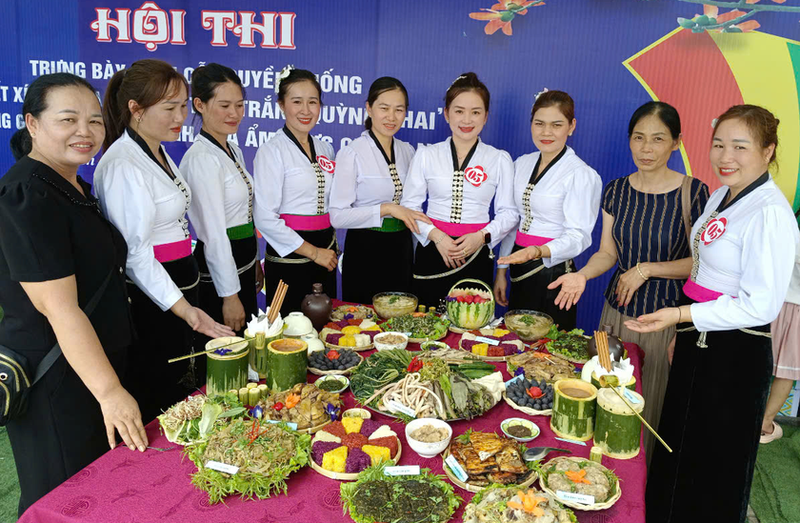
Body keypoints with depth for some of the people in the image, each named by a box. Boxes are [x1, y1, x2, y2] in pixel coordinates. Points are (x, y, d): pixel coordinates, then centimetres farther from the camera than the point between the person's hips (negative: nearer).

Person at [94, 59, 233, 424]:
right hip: (149, 302, -10)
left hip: (177, 290, 10)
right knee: (157, 407, 4)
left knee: (181, 398, 20)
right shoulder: (122, 165, -20)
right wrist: (183, 308, -28)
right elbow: (135, 252, -23)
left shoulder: (158, 153, 11)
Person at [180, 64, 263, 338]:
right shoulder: (202, 158, -19)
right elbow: (215, 235, -21)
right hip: (219, 272, -9)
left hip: (242, 266, 9)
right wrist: (230, 295, -20)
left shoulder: (234, 151, 10)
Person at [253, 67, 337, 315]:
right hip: (289, 260, -6)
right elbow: (265, 218, -14)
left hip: (324, 259, 6)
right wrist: (313, 252, -12)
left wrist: (331, 251, 10)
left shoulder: (325, 149, 11)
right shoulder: (272, 150, -9)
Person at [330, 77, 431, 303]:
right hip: (365, 251, -5)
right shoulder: (352, 153, -12)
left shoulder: (407, 151, 6)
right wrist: (387, 209, -21)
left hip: (402, 250, 5)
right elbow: (338, 216, -16)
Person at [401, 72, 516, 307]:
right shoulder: (426, 155, 6)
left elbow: (508, 213, 6)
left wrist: (482, 236, -12)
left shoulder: (500, 159, 6)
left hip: (476, 257, 0)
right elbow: (409, 205, 3)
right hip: (431, 253, 1)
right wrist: (436, 235, -11)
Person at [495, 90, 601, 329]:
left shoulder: (582, 174, -12)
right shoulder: (522, 164, 8)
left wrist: (539, 251, -36)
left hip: (554, 271, -6)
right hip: (520, 272, 6)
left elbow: (578, 236, -18)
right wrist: (501, 271, 12)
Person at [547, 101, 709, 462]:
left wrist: (646, 270, -15)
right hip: (618, 309, 4)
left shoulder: (694, 193, -9)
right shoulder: (616, 191, 3)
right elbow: (607, 252, 6)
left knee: (650, 403, 6)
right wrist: (582, 275, -12)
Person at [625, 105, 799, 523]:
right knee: (678, 457, 23)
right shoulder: (722, 195, 6)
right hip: (699, 343, 9)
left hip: (736, 358, -8)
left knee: (715, 468, 11)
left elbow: (761, 305, -24)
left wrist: (682, 314, -25)